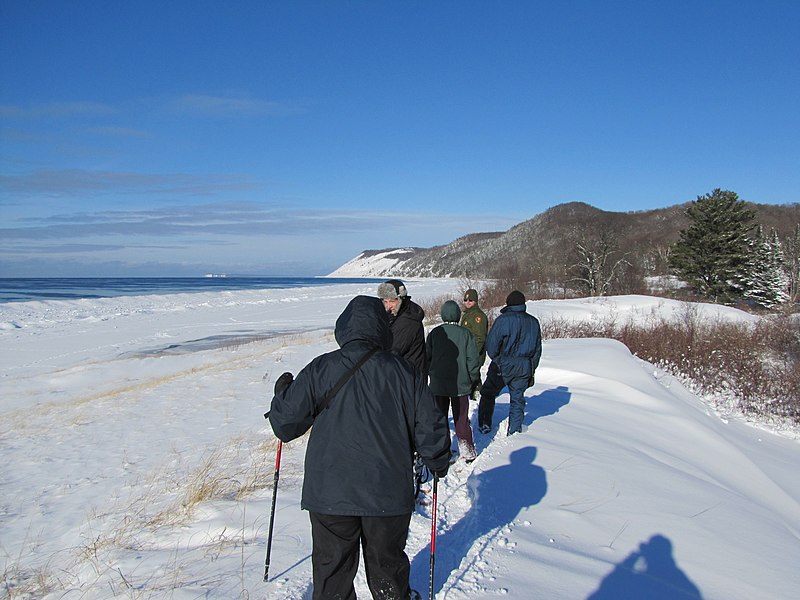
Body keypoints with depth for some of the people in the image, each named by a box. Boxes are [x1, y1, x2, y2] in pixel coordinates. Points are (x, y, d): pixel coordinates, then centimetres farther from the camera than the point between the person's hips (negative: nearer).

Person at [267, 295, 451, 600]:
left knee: (331, 567, 17)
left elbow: (286, 422, -5)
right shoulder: (405, 371, -5)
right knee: (387, 564, 22)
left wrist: (282, 393, 16)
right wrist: (439, 462, 18)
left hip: (330, 494, -1)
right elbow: (430, 426, -1)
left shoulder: (319, 369, -8)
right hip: (389, 493, 1)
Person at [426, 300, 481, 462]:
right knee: (462, 418, 10)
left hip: (438, 385, 1)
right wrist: (474, 380, 7)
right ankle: (467, 450, 11)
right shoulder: (465, 333, -7)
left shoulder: (434, 333, -4)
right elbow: (472, 359, -5)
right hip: (460, 384, -1)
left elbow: (427, 357, 2)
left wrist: (429, 375, 18)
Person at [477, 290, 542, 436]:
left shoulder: (503, 320, -13)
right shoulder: (533, 322, 6)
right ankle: (515, 431, 16)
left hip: (503, 365, -4)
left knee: (488, 394, 12)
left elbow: (491, 344, -14)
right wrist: (531, 370, 20)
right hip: (525, 367, 5)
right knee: (517, 399, 14)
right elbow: (538, 349, 13)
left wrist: (496, 359, 5)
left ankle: (484, 424, 12)